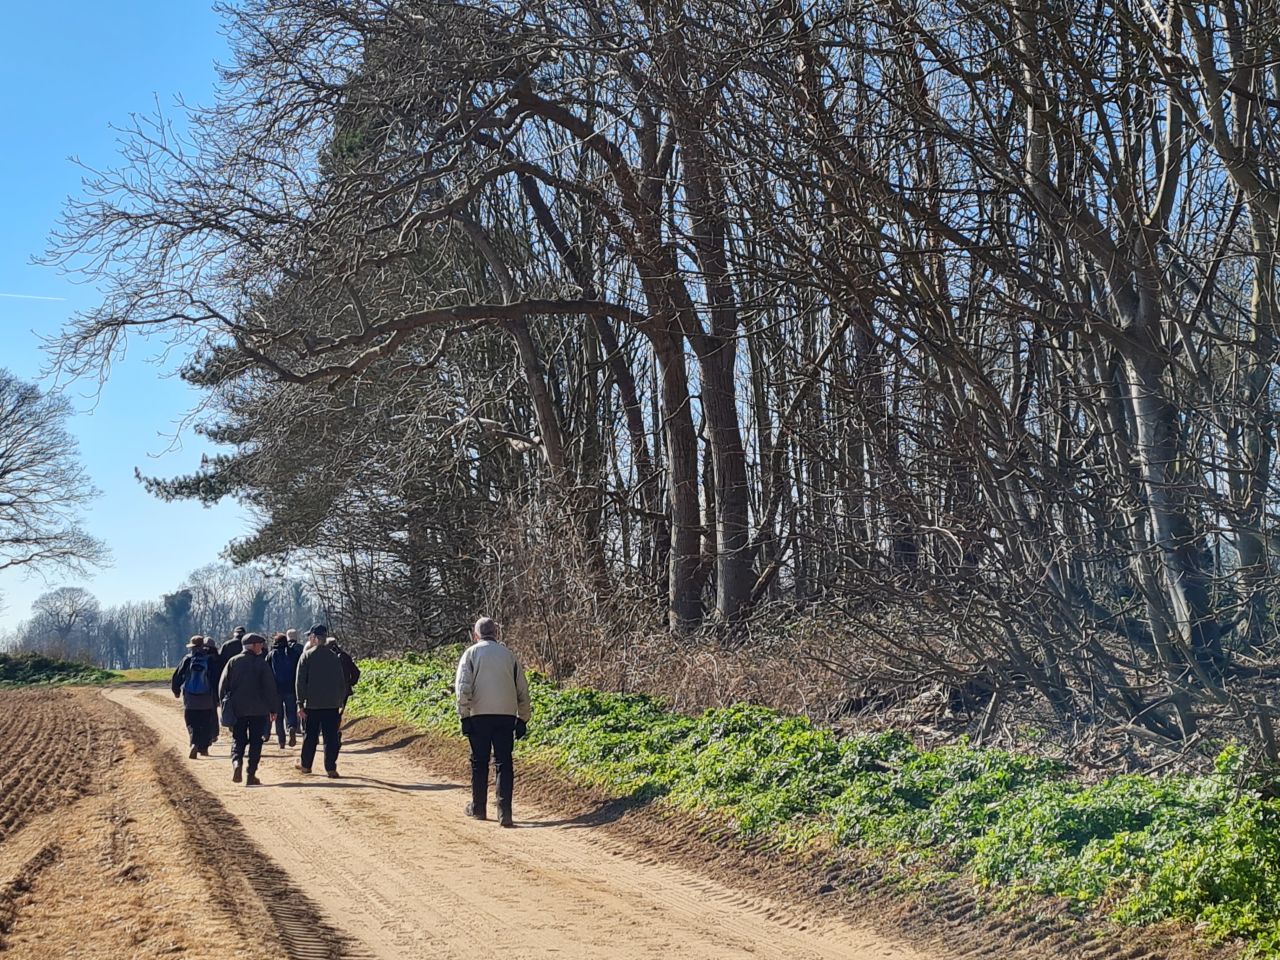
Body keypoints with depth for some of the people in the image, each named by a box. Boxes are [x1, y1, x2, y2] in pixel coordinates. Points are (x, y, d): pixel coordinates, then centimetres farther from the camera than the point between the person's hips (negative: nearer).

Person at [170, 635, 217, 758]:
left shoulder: (187, 660, -3)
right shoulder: (209, 661, -5)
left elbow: (177, 677, 0)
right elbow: (215, 680, -6)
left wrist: (176, 691, 17)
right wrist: (217, 698, 0)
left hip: (189, 699, 0)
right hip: (206, 699, 0)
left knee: (192, 724, 6)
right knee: (206, 725, 12)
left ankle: (195, 744, -16)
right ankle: (203, 748, 14)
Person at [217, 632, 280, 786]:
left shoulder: (233, 662, 2)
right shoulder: (261, 663, -6)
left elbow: (223, 685, 3)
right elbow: (270, 688, -7)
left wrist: (223, 704, 12)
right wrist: (273, 709, -1)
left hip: (237, 710, 2)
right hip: (258, 710, -2)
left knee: (238, 740, 10)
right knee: (255, 742, 7)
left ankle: (236, 763, -18)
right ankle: (251, 775, 4)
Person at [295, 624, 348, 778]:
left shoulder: (307, 656, -3)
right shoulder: (334, 656, 6)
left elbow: (301, 682, -6)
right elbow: (342, 682, 8)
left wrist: (300, 703, -4)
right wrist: (341, 702, 14)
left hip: (312, 703, -1)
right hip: (332, 704, 1)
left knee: (310, 736, 11)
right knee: (331, 737, 1)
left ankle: (305, 765, 24)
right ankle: (331, 768, -3)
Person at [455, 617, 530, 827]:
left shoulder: (471, 653, 3)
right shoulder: (509, 655, 12)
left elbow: (463, 686, -8)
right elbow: (523, 689, 12)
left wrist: (464, 715, -5)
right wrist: (523, 719, 16)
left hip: (479, 715, -2)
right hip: (506, 715, 2)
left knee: (479, 762, 11)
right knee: (504, 763, 2)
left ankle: (478, 808, 20)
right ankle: (505, 812, -7)